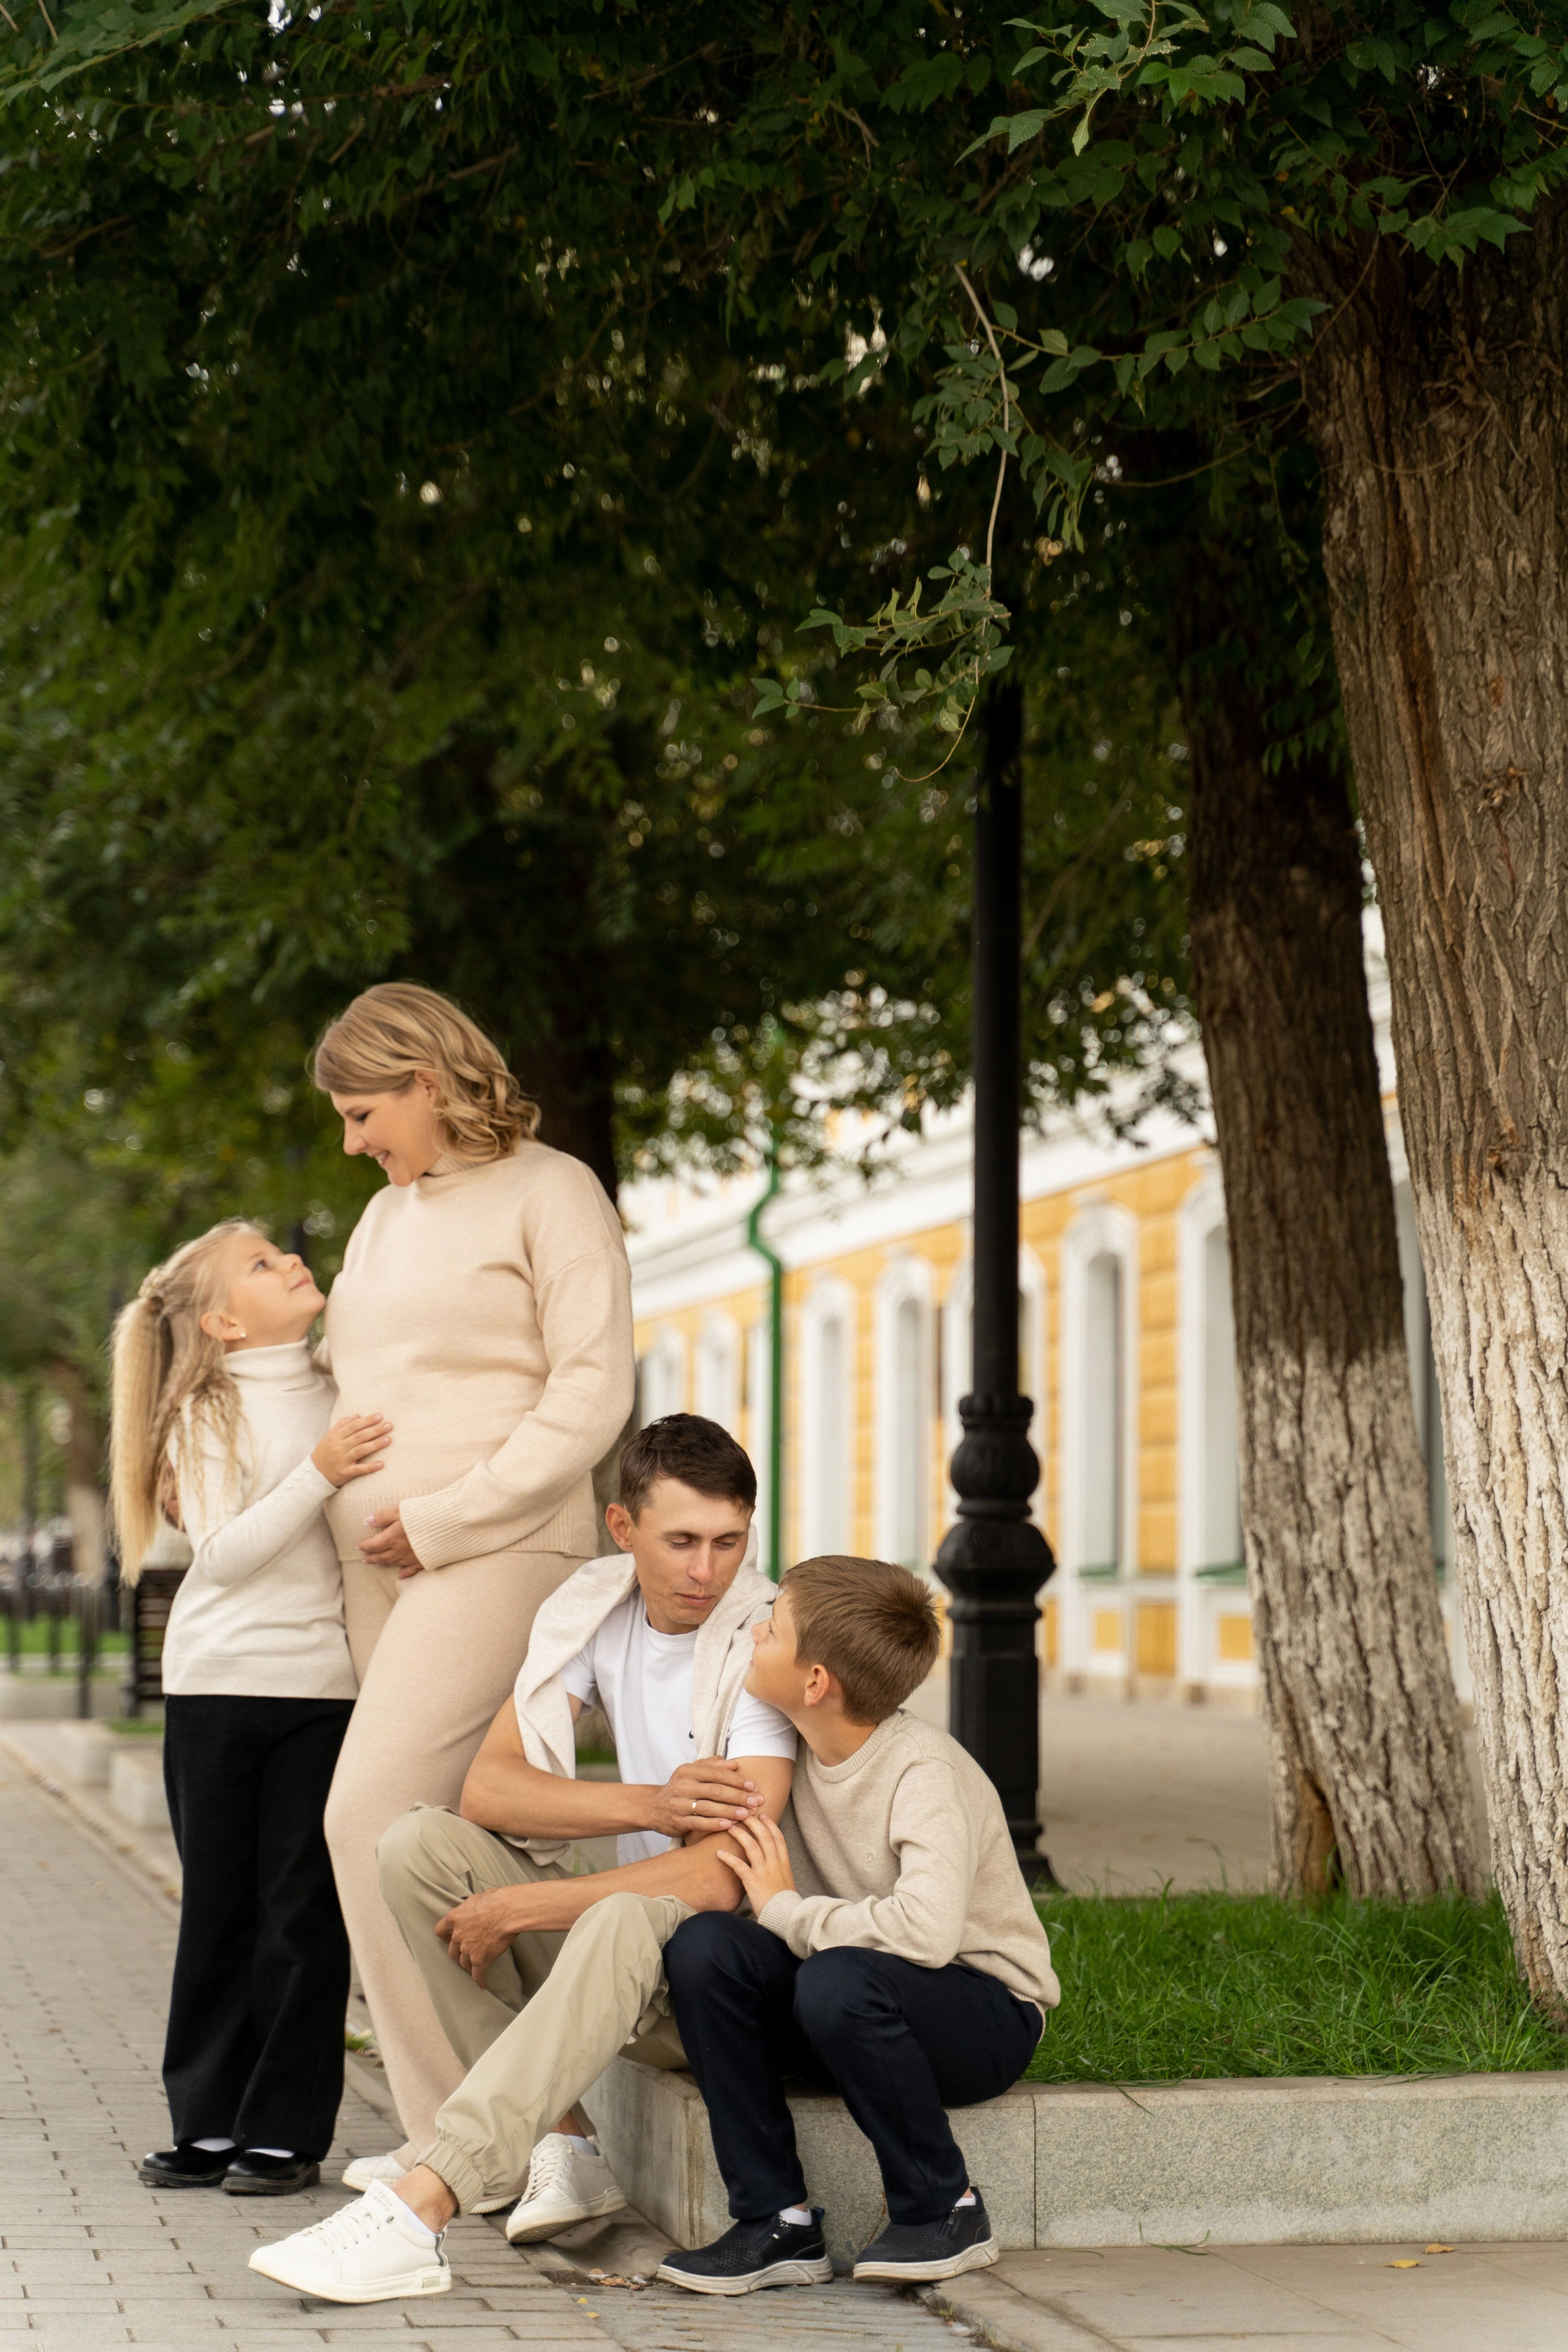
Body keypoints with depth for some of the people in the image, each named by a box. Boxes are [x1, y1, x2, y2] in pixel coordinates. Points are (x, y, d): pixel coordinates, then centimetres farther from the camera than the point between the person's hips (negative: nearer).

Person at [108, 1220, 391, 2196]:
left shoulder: (343, 1395, 9)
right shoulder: (208, 1415, 0)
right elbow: (225, 1553, -11)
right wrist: (318, 1475, -21)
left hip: (324, 1685, 2)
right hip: (217, 1685, -1)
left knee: (305, 1910, -2)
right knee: (220, 1909, 5)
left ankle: (288, 2131, 3)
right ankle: (210, 2124, 12)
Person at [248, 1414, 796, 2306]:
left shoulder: (764, 1640, -18)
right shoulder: (595, 1607, 1)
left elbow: (724, 1877, -27)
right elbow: (488, 1788, -7)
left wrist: (511, 1911, -21)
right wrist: (652, 1804, -24)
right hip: (624, 1966, 6)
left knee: (631, 1918, -38)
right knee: (423, 1843, -11)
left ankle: (418, 2211, -45)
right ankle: (560, 2144, -16)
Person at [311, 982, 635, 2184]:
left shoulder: (548, 1193, -2)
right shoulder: (387, 1215, 21)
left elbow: (593, 1393, -10)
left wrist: (445, 1517, -13)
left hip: (496, 1548, -8)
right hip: (381, 1560, 8)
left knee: (373, 1813, -17)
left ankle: (451, 2134, -13)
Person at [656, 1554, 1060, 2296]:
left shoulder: (923, 1770, -23)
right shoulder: (793, 1749, -2)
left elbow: (926, 1930, -39)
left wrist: (787, 1910, -26)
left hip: (985, 2017, -6)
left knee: (837, 1981, -37)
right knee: (701, 1945, -20)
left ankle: (945, 2211, -13)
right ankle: (778, 2222, -14)